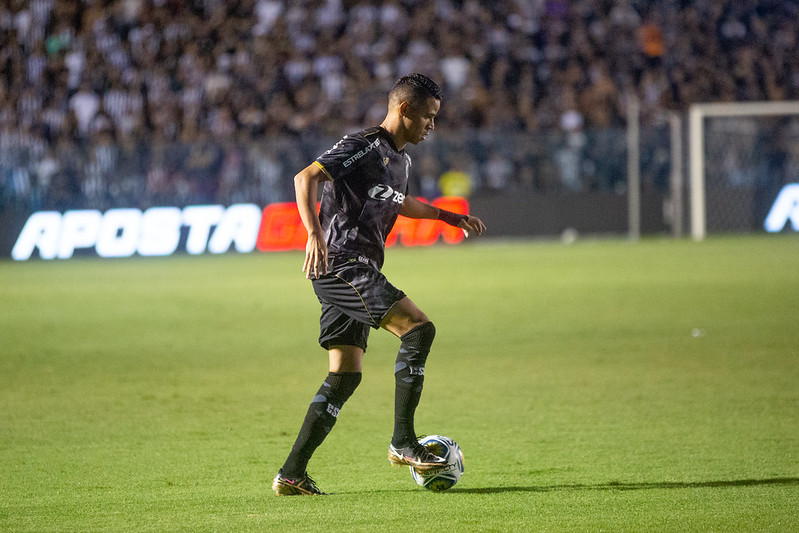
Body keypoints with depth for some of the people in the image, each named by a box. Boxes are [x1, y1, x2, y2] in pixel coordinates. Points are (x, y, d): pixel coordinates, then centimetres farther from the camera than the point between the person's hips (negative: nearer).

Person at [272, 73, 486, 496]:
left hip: (356, 272, 10)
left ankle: (291, 474, 5)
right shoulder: (363, 147, -10)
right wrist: (315, 234, -33)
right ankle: (402, 442, -14)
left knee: (345, 377, 6)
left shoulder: (400, 160, 19)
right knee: (418, 329, -18)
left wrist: (450, 217, 43)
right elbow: (306, 177, -20)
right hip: (342, 265, -10)